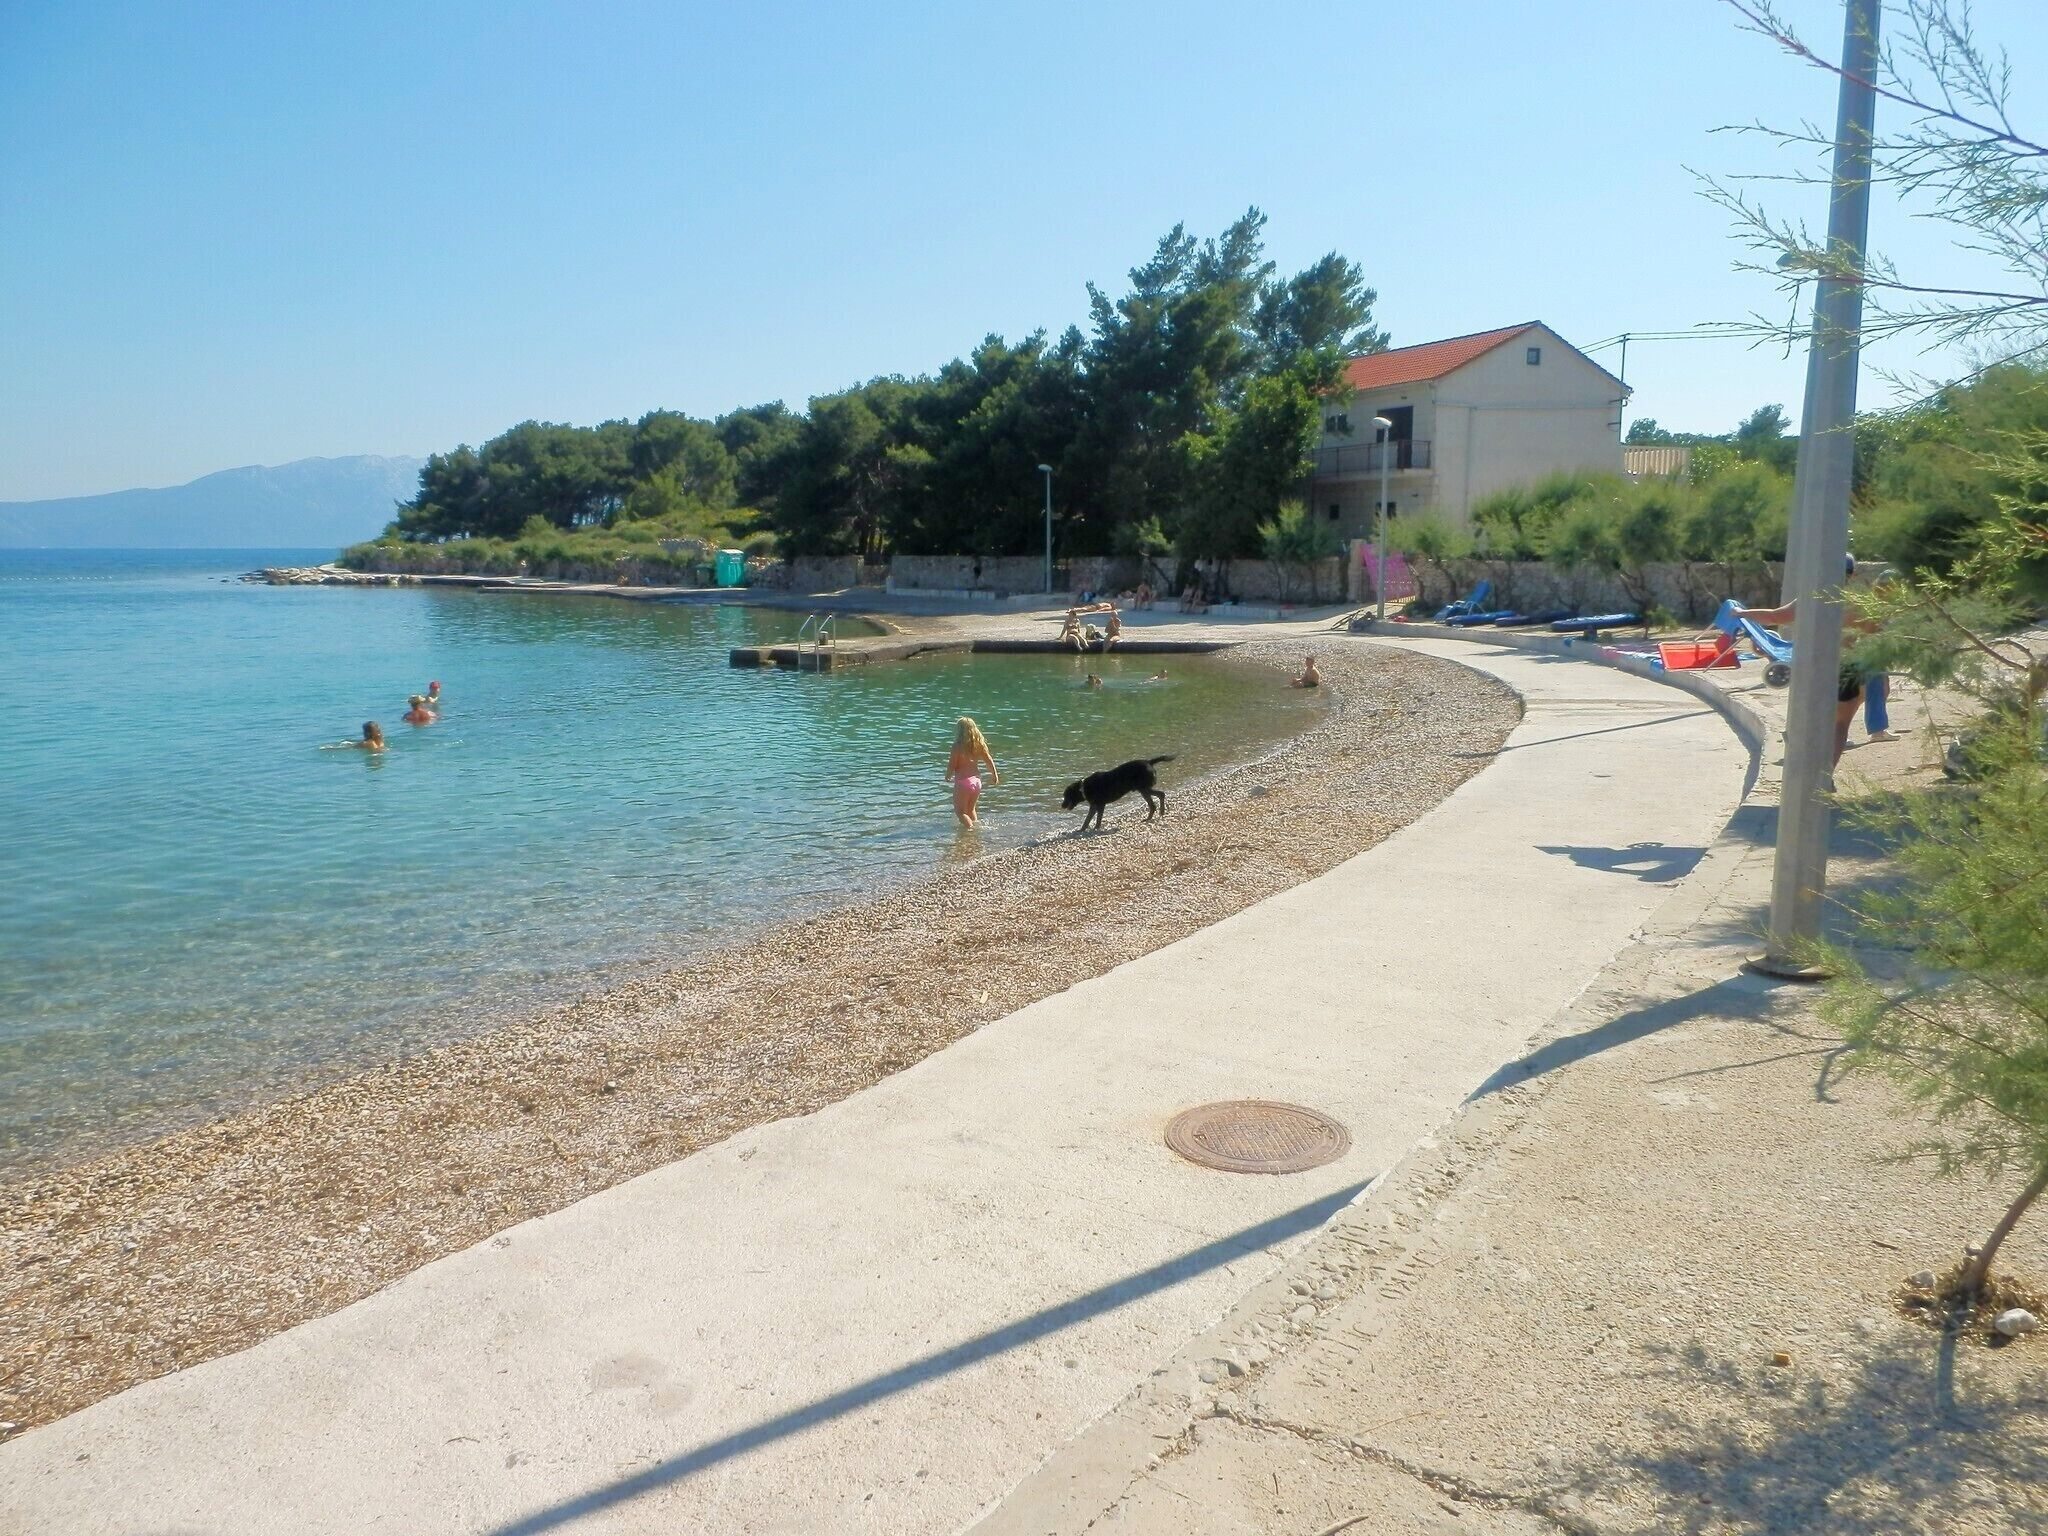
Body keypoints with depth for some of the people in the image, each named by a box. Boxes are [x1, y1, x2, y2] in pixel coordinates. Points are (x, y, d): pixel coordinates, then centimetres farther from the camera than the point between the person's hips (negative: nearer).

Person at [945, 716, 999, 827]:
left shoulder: (957, 747, -15)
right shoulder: (979, 745, 0)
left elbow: (952, 765, -11)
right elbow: (989, 761, 8)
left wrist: (948, 777, 9)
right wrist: (994, 775, 23)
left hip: (963, 782, -6)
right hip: (976, 781, 6)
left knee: (960, 811, 5)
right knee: (970, 809, 25)